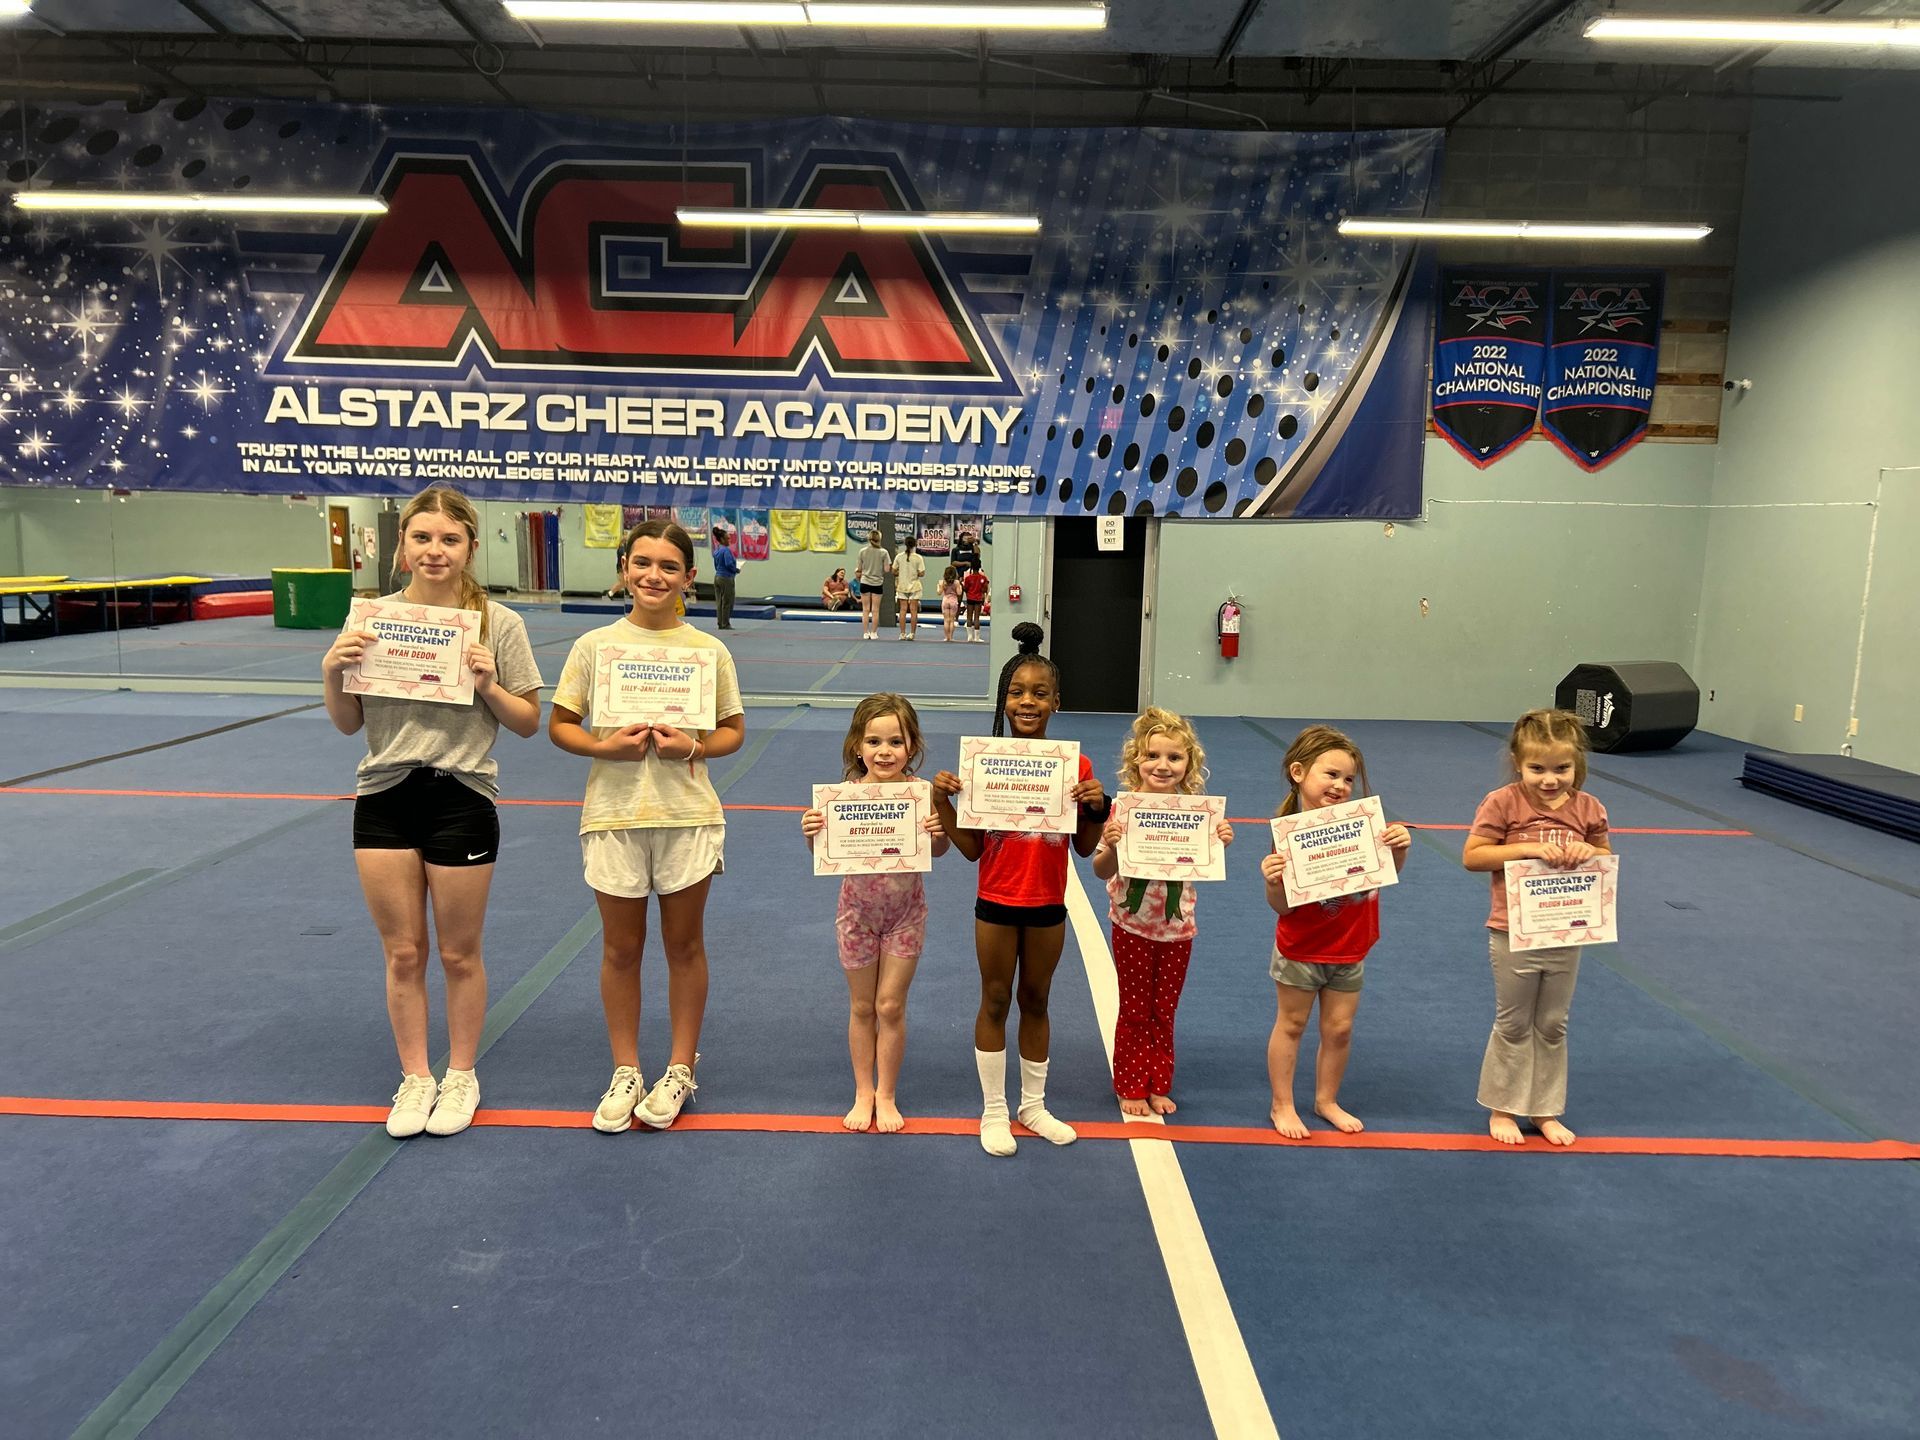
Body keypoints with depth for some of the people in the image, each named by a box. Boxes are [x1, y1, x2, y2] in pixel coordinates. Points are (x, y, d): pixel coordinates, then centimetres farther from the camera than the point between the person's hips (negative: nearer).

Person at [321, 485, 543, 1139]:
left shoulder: (499, 623, -5)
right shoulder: (371, 618, 1)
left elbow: (528, 723, -1)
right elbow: (348, 724, 7)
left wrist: (488, 685, -18)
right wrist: (332, 672, -10)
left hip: (462, 798, -2)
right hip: (384, 797, 2)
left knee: (459, 954, 10)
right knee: (403, 954, 11)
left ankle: (460, 1077, 30)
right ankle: (415, 1079, 29)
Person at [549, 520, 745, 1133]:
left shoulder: (709, 650, 1)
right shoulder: (595, 645, 0)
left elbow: (734, 730, 6)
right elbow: (559, 725, 3)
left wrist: (695, 747, -13)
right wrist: (604, 746, -15)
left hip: (688, 815, 0)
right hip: (614, 813, 0)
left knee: (684, 944, 10)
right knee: (621, 947, 10)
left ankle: (680, 1070, 27)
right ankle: (625, 1071, 27)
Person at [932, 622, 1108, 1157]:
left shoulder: (1076, 765, -7)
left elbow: (1084, 847, -2)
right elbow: (972, 848, -7)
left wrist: (1097, 805, -19)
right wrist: (942, 799, -18)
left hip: (1048, 905, 1)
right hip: (996, 903, -1)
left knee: (1035, 1001, 16)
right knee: (995, 1002, 11)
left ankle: (1033, 1104, 34)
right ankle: (993, 1111, 27)